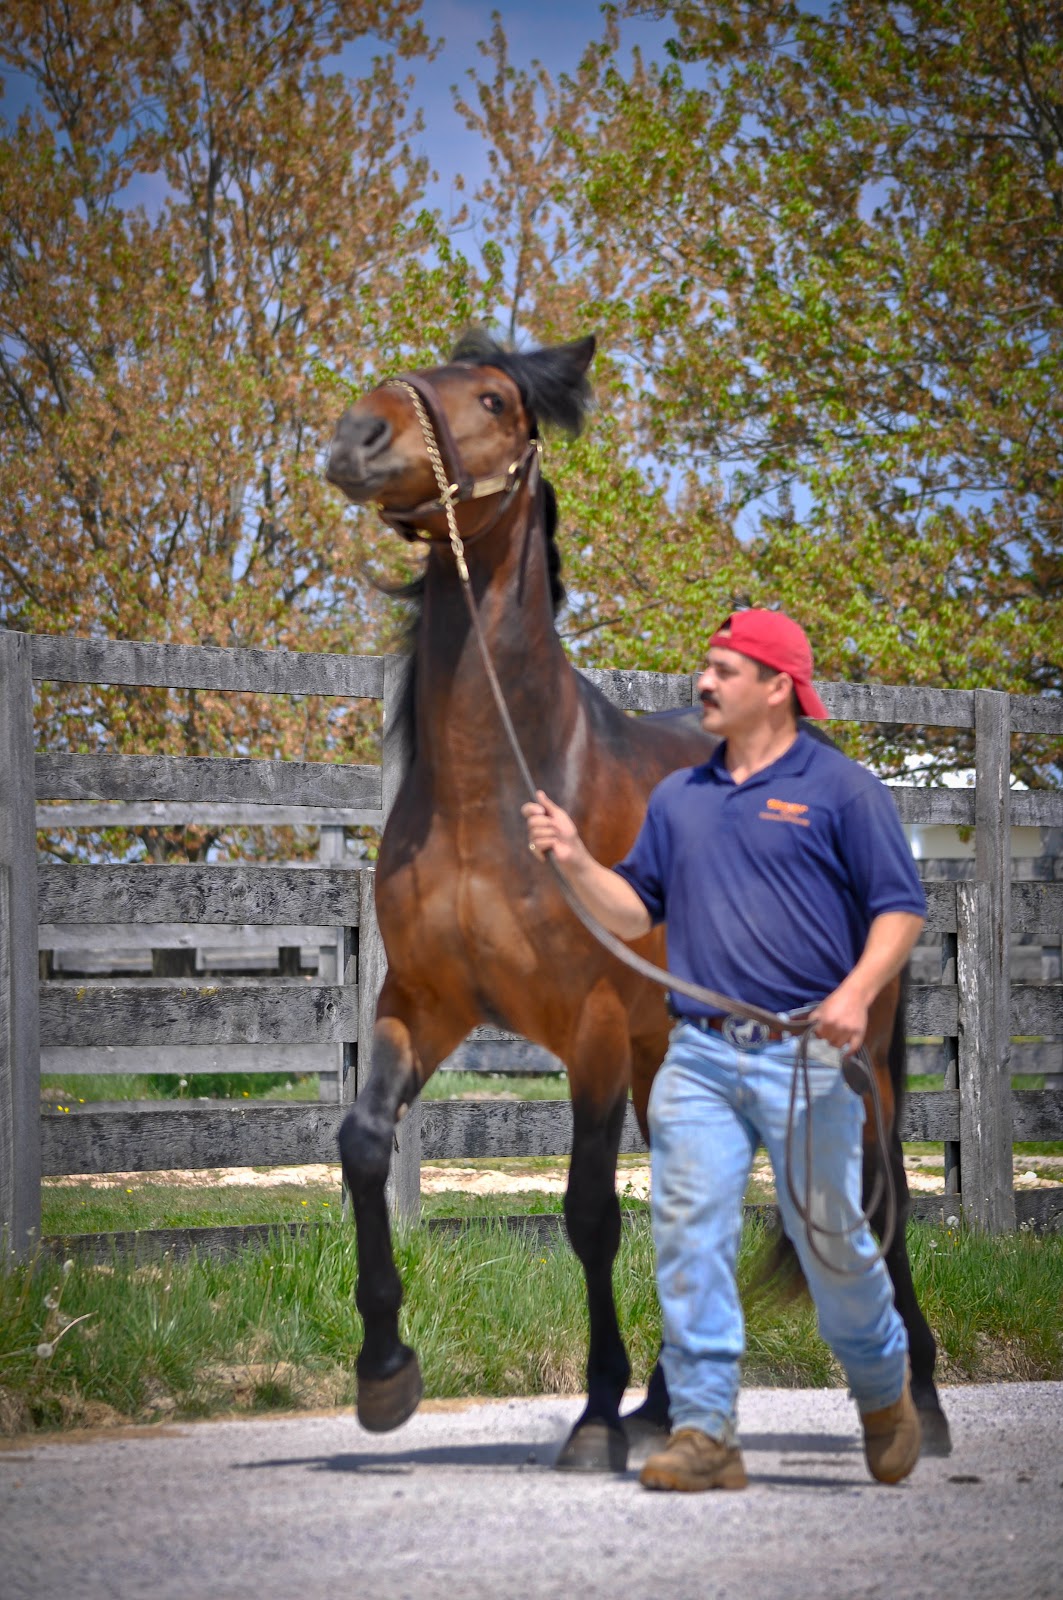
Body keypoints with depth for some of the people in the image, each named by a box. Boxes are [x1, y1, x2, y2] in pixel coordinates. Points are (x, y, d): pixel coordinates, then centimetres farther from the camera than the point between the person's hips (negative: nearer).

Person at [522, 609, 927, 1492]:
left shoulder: (842, 788, 1)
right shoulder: (679, 797, 17)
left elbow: (901, 906, -2)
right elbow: (635, 911, 18)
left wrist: (857, 991, -18)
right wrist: (577, 861, 0)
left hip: (805, 1055, -4)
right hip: (698, 1055, 5)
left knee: (831, 1237, 1)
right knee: (689, 1235, -7)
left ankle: (884, 1393, 26)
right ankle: (705, 1430, -5)